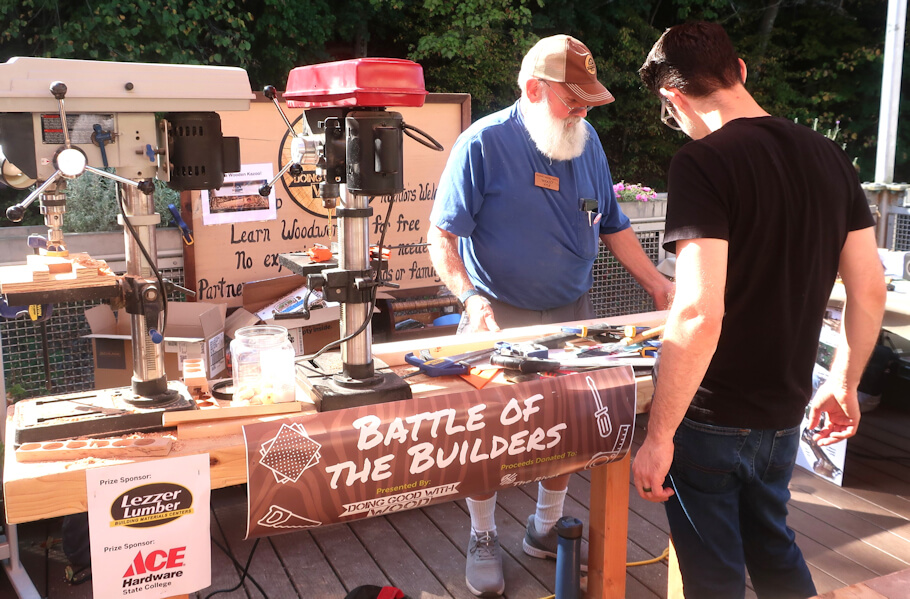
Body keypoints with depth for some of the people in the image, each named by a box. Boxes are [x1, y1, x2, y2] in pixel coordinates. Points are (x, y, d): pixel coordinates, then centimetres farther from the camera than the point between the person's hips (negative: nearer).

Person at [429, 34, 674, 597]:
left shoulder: (587, 140, 4)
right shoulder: (484, 143, -13)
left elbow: (612, 224, 13)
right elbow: (442, 236, -14)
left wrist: (656, 282, 4)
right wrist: (470, 298, -29)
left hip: (573, 312, 5)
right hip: (501, 316, -4)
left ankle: (547, 529, 32)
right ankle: (484, 539, 24)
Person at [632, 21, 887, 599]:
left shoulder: (703, 164, -20)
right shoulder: (829, 157, 2)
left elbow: (699, 313, -28)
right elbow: (871, 291, 8)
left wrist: (658, 437, -21)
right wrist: (844, 383, 20)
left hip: (712, 420, -6)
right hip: (784, 415, 7)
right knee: (772, 543, 29)